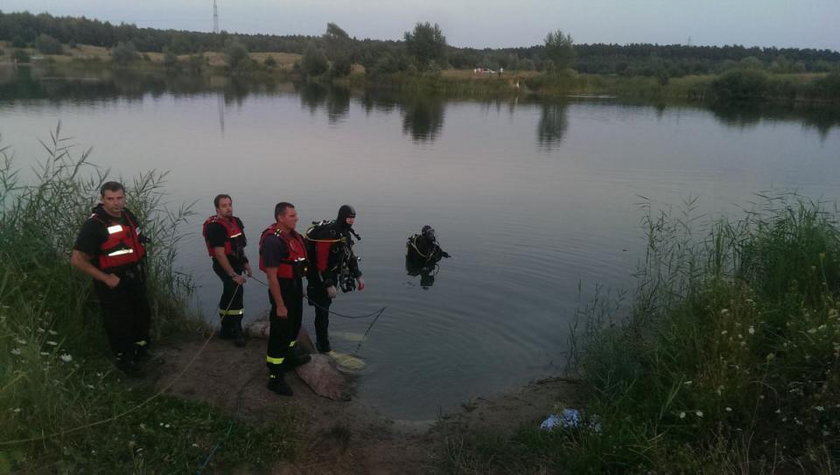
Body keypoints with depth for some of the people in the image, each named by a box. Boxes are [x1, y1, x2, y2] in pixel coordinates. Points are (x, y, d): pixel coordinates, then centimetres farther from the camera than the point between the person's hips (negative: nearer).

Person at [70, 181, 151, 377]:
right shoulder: (94, 225, -22)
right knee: (119, 323, 6)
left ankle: (140, 350, 45)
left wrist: (141, 268, 10)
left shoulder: (129, 216, 0)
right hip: (113, 283, -7)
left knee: (143, 316, 22)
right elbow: (77, 260, -23)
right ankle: (124, 360, 26)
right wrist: (105, 278, -22)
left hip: (135, 279, 8)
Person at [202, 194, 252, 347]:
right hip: (224, 265, -9)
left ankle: (226, 330, 29)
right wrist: (233, 275, -24)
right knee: (237, 291, -17)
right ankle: (237, 332, -9)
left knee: (229, 296, 16)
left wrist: (245, 263, 13)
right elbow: (220, 254, -23)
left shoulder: (236, 221, 6)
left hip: (236, 263, 9)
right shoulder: (215, 227, -19)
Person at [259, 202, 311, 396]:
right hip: (282, 289, -9)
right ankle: (275, 377, 9)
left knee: (294, 325, 26)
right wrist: (280, 305, -23)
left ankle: (289, 357, 47)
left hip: (296, 286, 9)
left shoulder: (293, 235, 3)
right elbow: (272, 276, -25)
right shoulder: (273, 240, -25)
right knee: (280, 332, -1)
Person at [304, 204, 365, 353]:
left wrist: (358, 276, 11)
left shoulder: (346, 233, 5)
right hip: (320, 278, -9)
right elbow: (321, 262, -26)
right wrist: (329, 285, -25)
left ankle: (321, 340, 34)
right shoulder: (327, 234, -25)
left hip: (332, 275, 9)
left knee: (325, 307, 20)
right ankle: (324, 347, 7)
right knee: (322, 311, -2)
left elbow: (350, 255, 15)